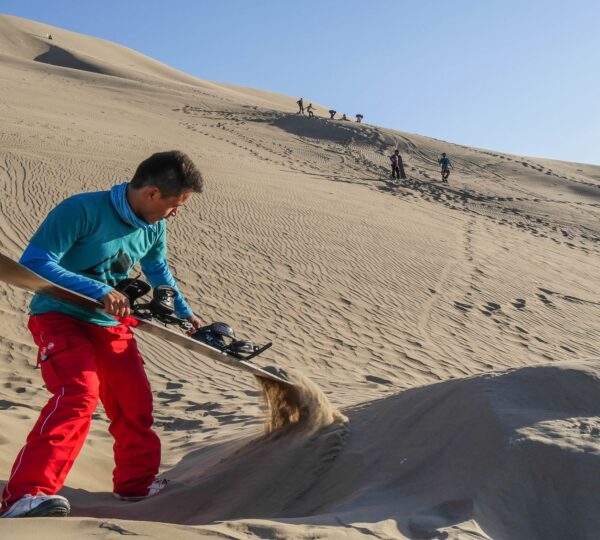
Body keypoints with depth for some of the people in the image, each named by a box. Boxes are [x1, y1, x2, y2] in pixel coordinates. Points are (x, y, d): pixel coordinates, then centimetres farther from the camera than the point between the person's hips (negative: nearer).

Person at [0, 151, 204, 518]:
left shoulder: (154, 229, 0)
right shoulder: (82, 211, -23)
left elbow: (158, 270, 21)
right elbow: (34, 262, -27)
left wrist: (184, 311, 24)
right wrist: (99, 290, -32)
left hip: (110, 324, 7)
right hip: (60, 318, -7)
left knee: (136, 401, 8)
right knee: (79, 394, -28)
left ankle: (138, 481, 30)